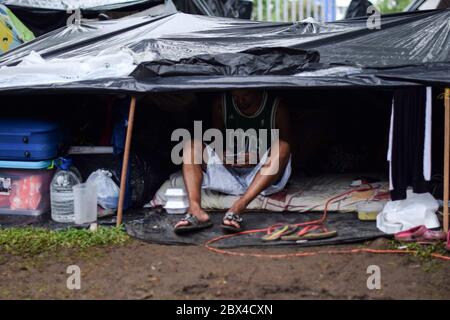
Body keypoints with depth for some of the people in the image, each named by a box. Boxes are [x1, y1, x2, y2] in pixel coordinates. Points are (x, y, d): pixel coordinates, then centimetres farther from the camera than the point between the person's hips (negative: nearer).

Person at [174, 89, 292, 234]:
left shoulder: (277, 107, -3)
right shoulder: (221, 103, 4)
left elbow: (283, 148, -5)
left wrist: (258, 158, -23)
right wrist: (223, 156, -14)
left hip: (260, 178, -3)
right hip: (228, 174, 3)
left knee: (282, 146, -31)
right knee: (191, 144, -14)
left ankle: (237, 208, -43)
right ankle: (195, 210, -38)